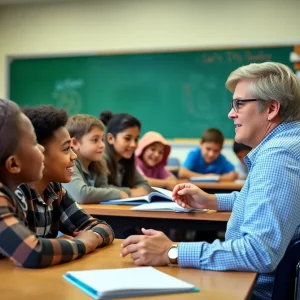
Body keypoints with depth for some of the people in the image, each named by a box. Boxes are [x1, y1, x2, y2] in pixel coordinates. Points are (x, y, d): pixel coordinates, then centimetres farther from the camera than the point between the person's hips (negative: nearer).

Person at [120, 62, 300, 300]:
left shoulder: (277, 155, -25)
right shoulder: (278, 146, 10)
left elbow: (261, 251, -35)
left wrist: (171, 253, -31)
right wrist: (212, 201, 17)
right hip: (246, 278, 10)